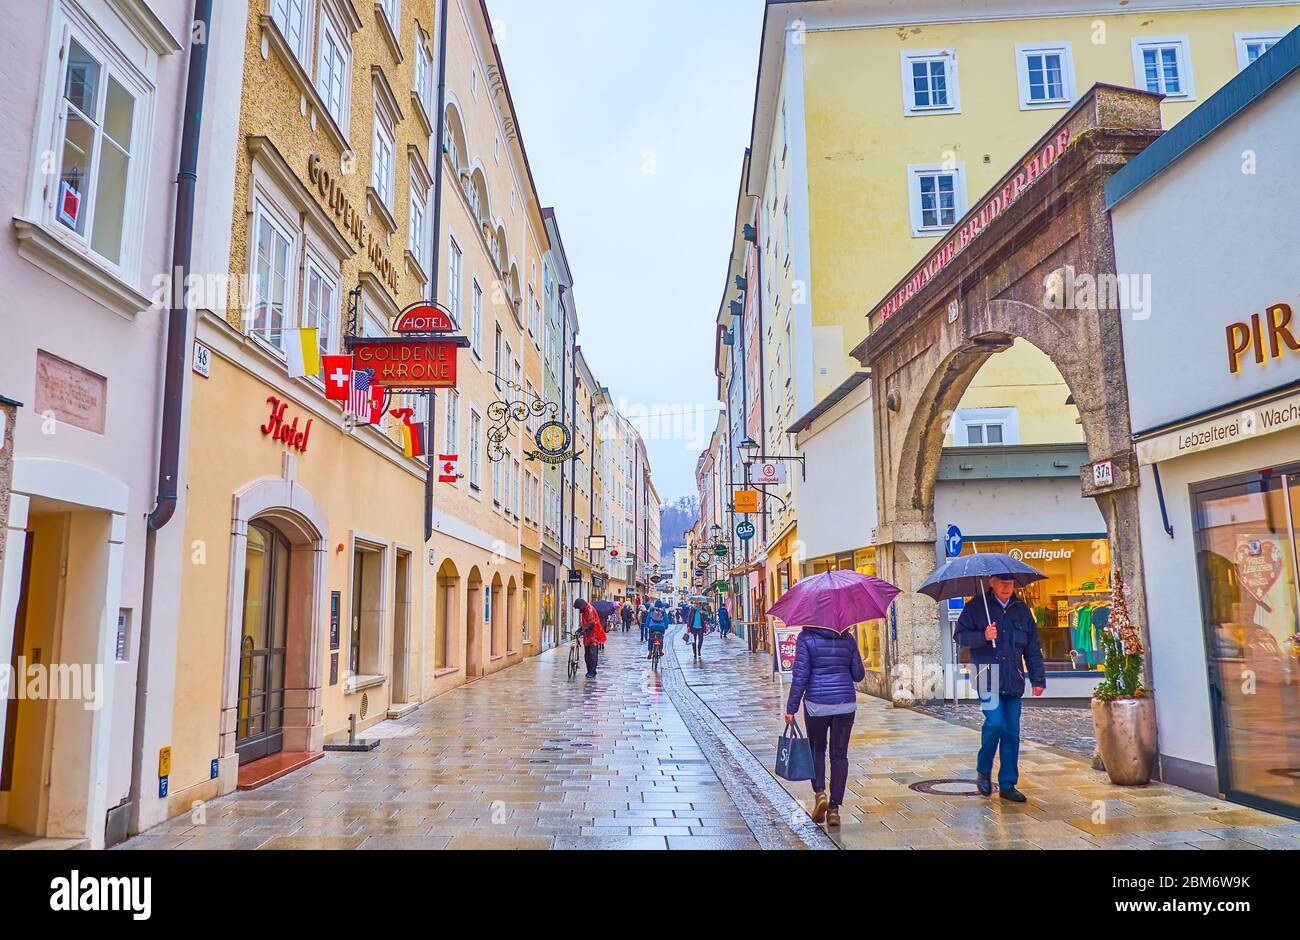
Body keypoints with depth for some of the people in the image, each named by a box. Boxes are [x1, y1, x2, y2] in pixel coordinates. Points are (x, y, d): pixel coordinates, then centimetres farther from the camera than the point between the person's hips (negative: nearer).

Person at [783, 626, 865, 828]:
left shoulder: (806, 637, -6)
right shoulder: (847, 638, 5)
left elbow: (800, 675, -11)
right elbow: (859, 675, 7)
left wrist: (791, 708, -7)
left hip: (817, 704, -2)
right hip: (846, 703, 2)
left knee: (817, 749, 17)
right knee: (839, 754, 9)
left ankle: (819, 792, -3)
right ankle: (834, 807, 8)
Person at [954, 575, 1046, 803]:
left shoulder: (1022, 610, 14)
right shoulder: (976, 607, 2)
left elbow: (1033, 648, 16)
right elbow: (961, 635, 0)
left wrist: (1038, 679, 10)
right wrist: (983, 637, -18)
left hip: (1013, 681, 4)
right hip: (987, 679, -4)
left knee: (1011, 733, 5)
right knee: (995, 722, -17)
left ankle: (1008, 785, 15)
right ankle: (983, 772, 6)